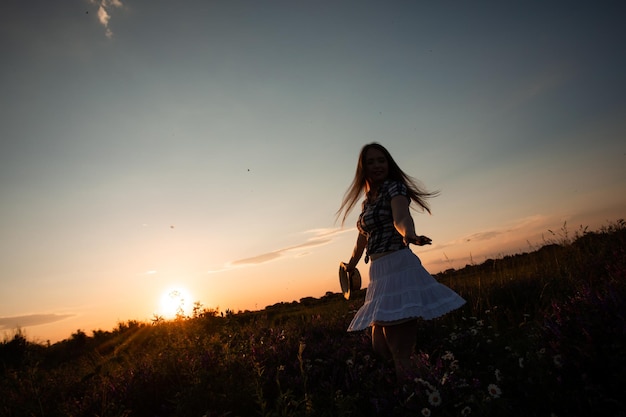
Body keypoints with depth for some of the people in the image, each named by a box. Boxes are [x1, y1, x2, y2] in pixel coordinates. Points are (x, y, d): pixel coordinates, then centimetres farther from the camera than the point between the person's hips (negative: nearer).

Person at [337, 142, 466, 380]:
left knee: (400, 353, -12)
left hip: (399, 267, -8)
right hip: (378, 273, 8)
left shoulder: (394, 187, -3)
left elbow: (401, 217, -25)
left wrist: (409, 235, -47)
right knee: (380, 349, 11)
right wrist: (351, 265, 45)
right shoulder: (368, 201, 19)